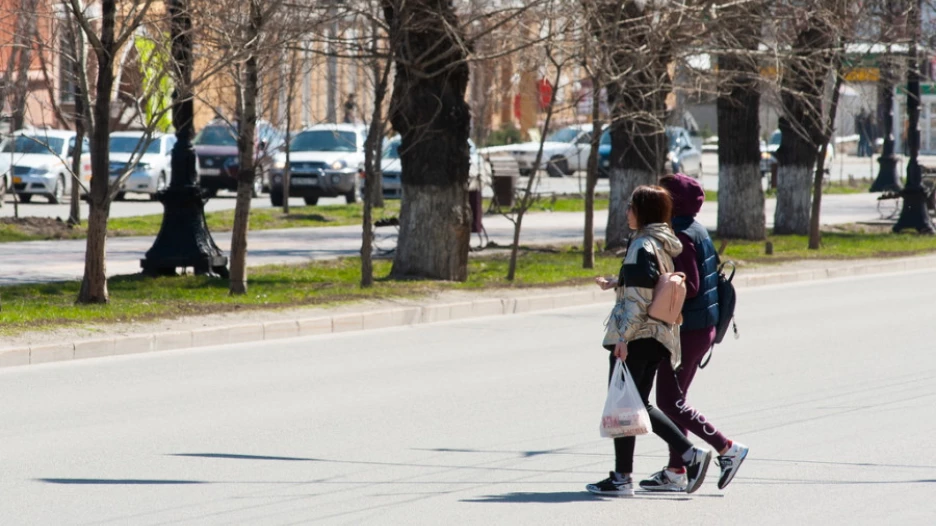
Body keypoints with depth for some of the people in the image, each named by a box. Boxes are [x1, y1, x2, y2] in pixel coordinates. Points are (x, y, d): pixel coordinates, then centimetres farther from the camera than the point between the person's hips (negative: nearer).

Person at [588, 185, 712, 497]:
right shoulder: (665, 245, 13)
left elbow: (639, 298, -20)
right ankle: (691, 454, 5)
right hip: (658, 339, 9)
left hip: (635, 338, -9)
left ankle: (622, 478, -1)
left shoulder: (643, 246, -14)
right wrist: (615, 283, 33)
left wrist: (623, 336, -21)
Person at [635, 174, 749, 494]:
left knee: (669, 403, -5)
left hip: (687, 330, -10)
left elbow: (689, 287, -22)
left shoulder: (681, 236, -17)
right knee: (672, 400, 13)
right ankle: (675, 472, 15)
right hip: (701, 327, 10)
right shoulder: (695, 230, 13)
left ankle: (727, 449, -3)